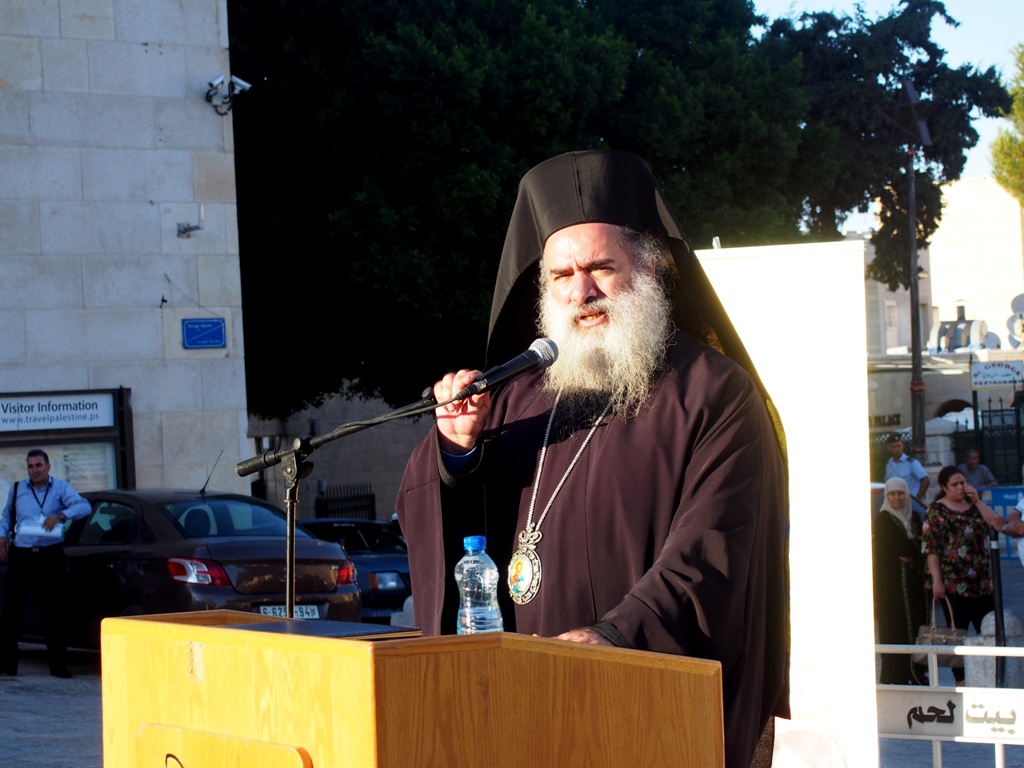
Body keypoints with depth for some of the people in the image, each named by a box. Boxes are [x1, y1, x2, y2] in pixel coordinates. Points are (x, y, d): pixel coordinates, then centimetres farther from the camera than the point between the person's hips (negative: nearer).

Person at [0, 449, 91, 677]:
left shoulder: (60, 488, 2)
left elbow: (84, 506, -12)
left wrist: (60, 516, -27)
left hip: (50, 556, -2)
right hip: (21, 555, 2)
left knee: (53, 611, 1)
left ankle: (58, 665, 7)